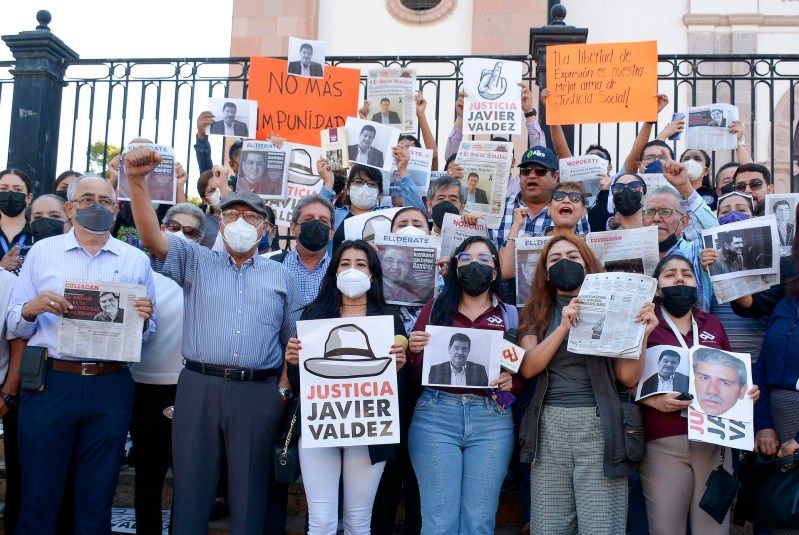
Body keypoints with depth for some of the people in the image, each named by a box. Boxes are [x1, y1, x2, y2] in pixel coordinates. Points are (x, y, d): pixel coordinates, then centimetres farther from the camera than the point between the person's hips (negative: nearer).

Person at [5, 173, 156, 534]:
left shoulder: (136, 260, 10)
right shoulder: (42, 252, 8)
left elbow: (147, 334, 11)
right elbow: (14, 325, 6)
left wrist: (145, 318, -10)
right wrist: (32, 309, -14)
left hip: (111, 387, 1)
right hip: (49, 383, -1)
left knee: (96, 502, 9)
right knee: (38, 496, 5)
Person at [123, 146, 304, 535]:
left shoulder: (281, 277, 13)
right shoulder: (196, 261, 10)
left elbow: (293, 341, 13)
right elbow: (152, 237, -7)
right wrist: (137, 181, -20)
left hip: (258, 393, 1)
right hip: (199, 387, 0)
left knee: (250, 490, 7)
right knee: (191, 485, 6)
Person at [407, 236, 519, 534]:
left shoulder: (510, 315, 11)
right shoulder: (435, 309, 10)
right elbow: (414, 377, 8)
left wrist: (511, 382, -9)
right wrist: (414, 351, -11)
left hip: (492, 421, 1)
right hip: (436, 416, 0)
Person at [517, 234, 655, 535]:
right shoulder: (536, 313, 12)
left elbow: (628, 378, 3)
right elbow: (528, 368, -3)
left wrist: (642, 334, -11)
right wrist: (564, 327, -12)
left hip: (599, 425, -1)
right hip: (549, 426, 2)